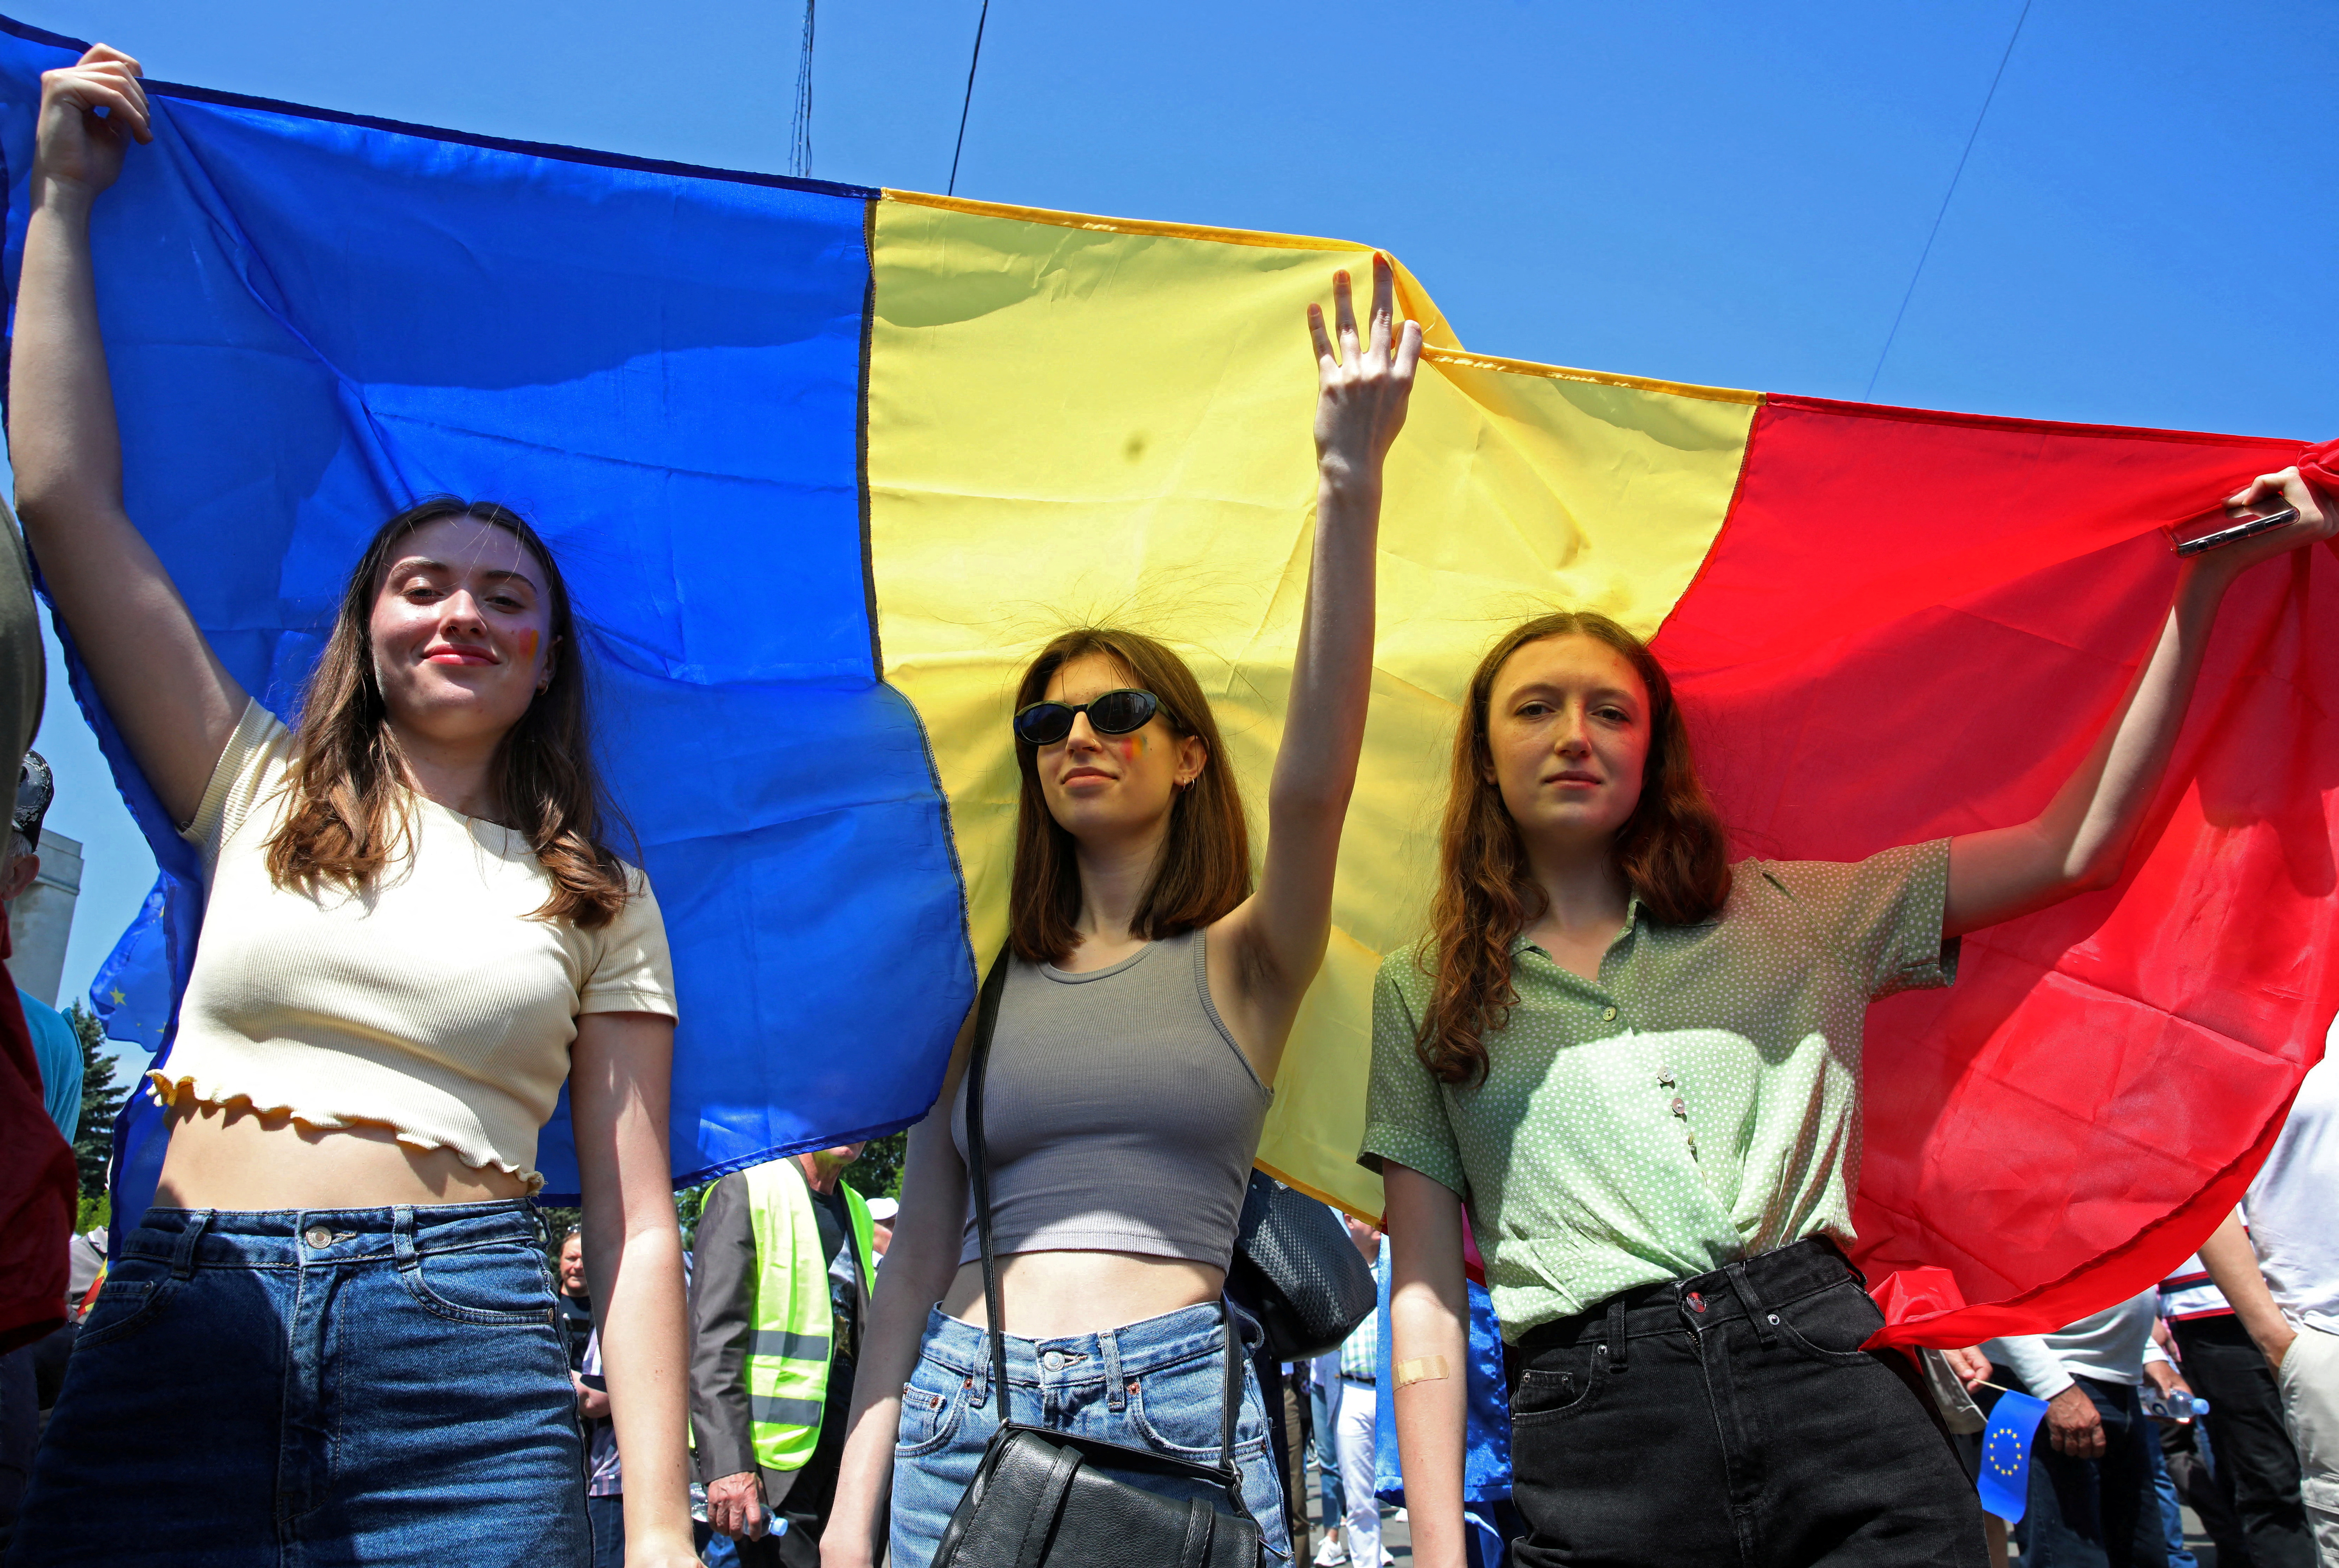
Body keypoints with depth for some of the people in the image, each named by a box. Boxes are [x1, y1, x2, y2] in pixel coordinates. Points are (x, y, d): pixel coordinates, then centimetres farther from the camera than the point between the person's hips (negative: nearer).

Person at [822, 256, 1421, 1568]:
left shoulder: (1241, 958, 5)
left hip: (1177, 1404, -2)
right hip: (967, 1400, 3)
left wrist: (1351, 487, -25)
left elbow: (1318, 771, -14)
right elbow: (918, 1245, 12)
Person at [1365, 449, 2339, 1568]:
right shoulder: (1422, 995, 12)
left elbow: (2075, 847, 13)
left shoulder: (1789, 917, 15)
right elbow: (1426, 1296, 8)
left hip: (1826, 1380, 1)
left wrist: (2205, 586, 11)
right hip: (1596, 1445, -1)